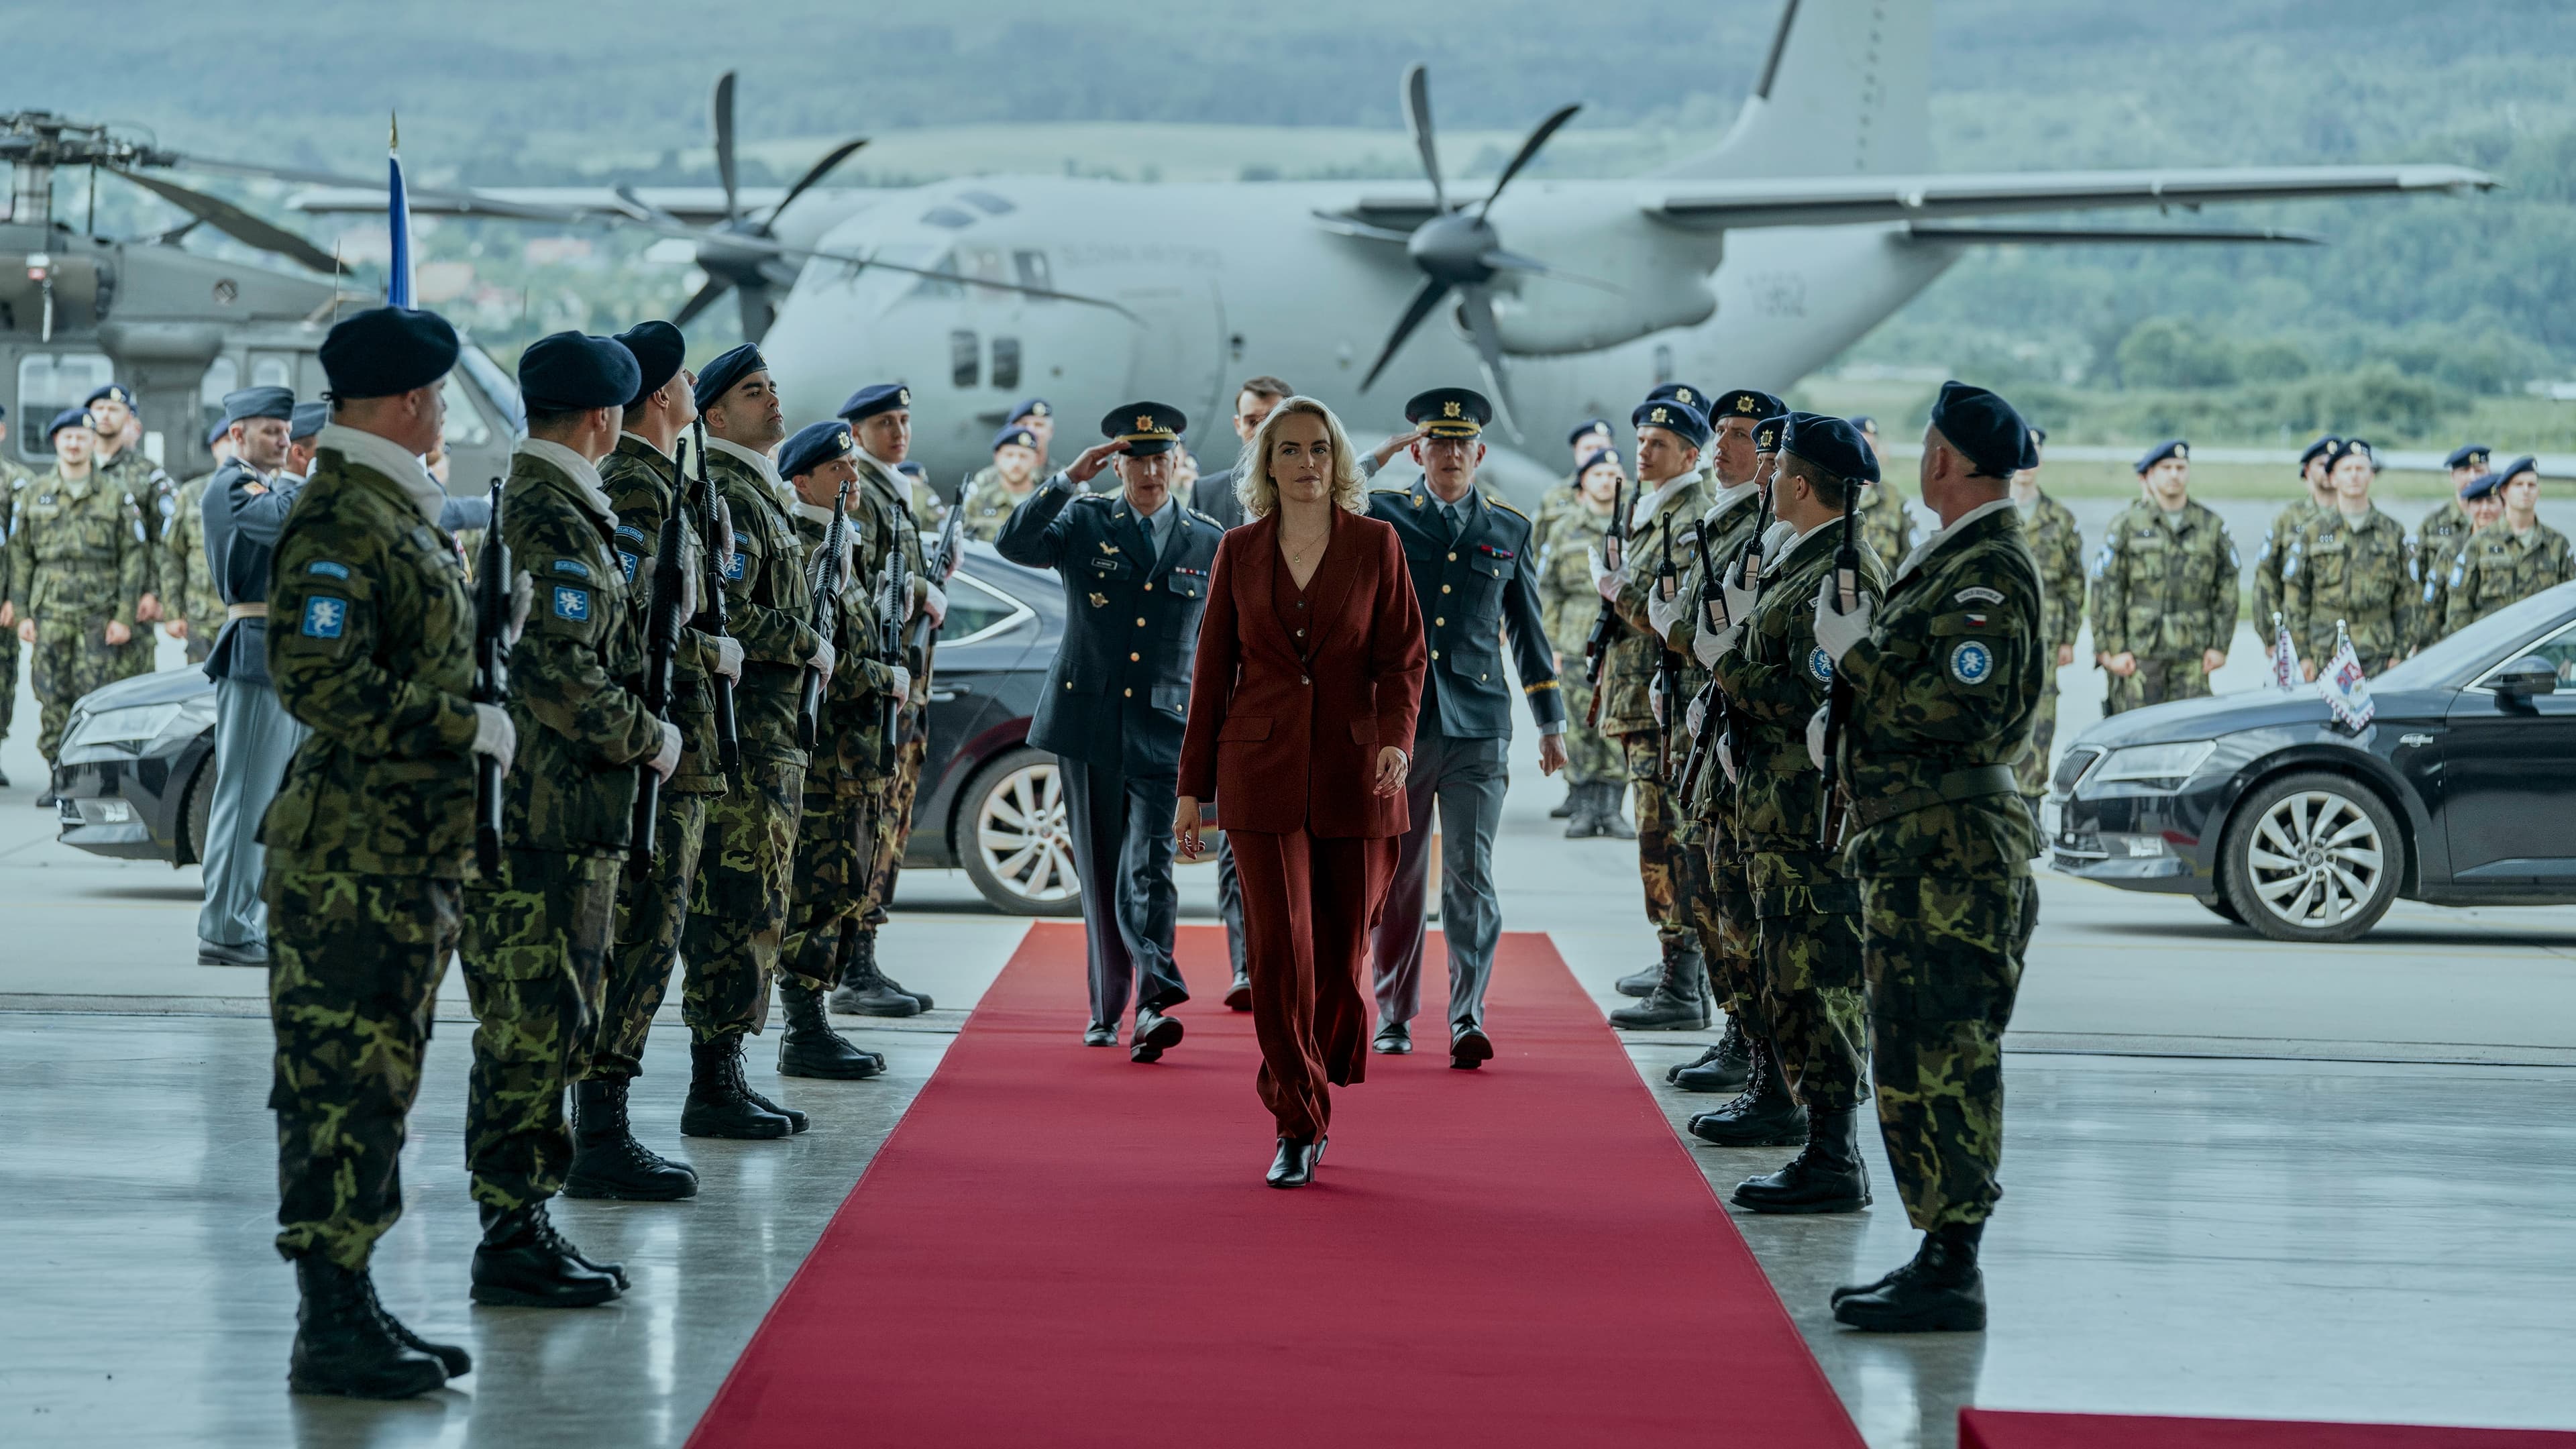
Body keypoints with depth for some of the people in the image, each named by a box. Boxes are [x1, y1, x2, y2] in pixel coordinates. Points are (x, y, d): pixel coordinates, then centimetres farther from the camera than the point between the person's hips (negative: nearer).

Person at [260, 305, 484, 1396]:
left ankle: (351, 1307, 20)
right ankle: (330, 1330, -3)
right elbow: (318, 681, -24)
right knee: (342, 1086, -6)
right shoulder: (342, 519, -15)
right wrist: (471, 727, -19)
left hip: (412, 853, 10)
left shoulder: (398, 513, 16)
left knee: (375, 1087, 13)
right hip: (351, 860, -10)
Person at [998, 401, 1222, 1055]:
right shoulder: (1084, 522, 5)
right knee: (1100, 873, 7)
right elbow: (1014, 545, -14)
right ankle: (1107, 1010, 16)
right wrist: (1070, 479, -20)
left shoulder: (1211, 543, 8)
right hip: (1087, 724, 1)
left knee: (1148, 869, -15)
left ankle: (1154, 1005, -25)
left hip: (1164, 731, -1)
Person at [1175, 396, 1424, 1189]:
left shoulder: (1375, 544, 3)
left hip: (1354, 774, 0)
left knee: (1341, 948, 4)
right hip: (1264, 773, 0)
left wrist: (1396, 737, -19)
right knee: (1279, 948, -8)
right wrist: (1192, 786, 6)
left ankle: (1316, 1080, 30)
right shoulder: (1239, 551, 6)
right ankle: (1297, 1128, -3)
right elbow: (1212, 670, 8)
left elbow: (1403, 656, 0)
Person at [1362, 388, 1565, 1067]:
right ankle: (1394, 1014, 20)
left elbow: (1529, 630, 16)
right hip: (1395, 722, 0)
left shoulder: (1509, 531, 10)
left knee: (1470, 875, -9)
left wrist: (1551, 722, 15)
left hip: (1477, 728, 0)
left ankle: (1467, 1018, -10)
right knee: (1395, 877, 7)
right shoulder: (1380, 517, 5)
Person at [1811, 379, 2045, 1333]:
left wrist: (1854, 653, -13)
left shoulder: (1989, 572, -16)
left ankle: (1952, 1274, -6)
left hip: (1951, 851, -11)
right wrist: (1846, 716, 14)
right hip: (1915, 848, 11)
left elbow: (1958, 710, -24)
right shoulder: (1954, 558, 17)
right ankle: (1942, 1257, 19)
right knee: (1920, 1062, 13)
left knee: (1936, 1061, -9)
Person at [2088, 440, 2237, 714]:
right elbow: (2106, 591, 0)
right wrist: (2111, 650, -6)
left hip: (2192, 657, 2)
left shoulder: (2212, 526, 11)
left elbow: (2227, 590, 13)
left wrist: (2220, 646, 5)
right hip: (2138, 654, -2)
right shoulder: (2127, 524, 4)